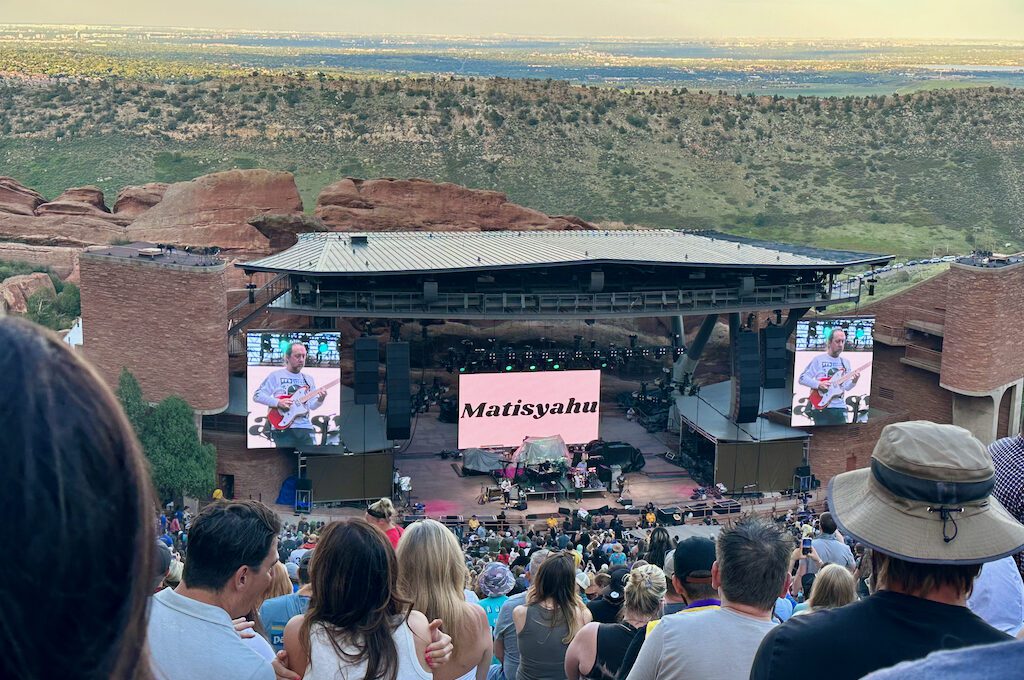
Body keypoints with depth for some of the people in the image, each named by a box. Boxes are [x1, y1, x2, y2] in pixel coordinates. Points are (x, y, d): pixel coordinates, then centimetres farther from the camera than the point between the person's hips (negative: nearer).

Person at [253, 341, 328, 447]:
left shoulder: (308, 379, 17)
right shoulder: (275, 375, 3)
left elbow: (312, 405, 14)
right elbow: (257, 396, -1)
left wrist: (320, 400, -9)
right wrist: (278, 402, -14)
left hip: (305, 427, 4)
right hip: (283, 428, -4)